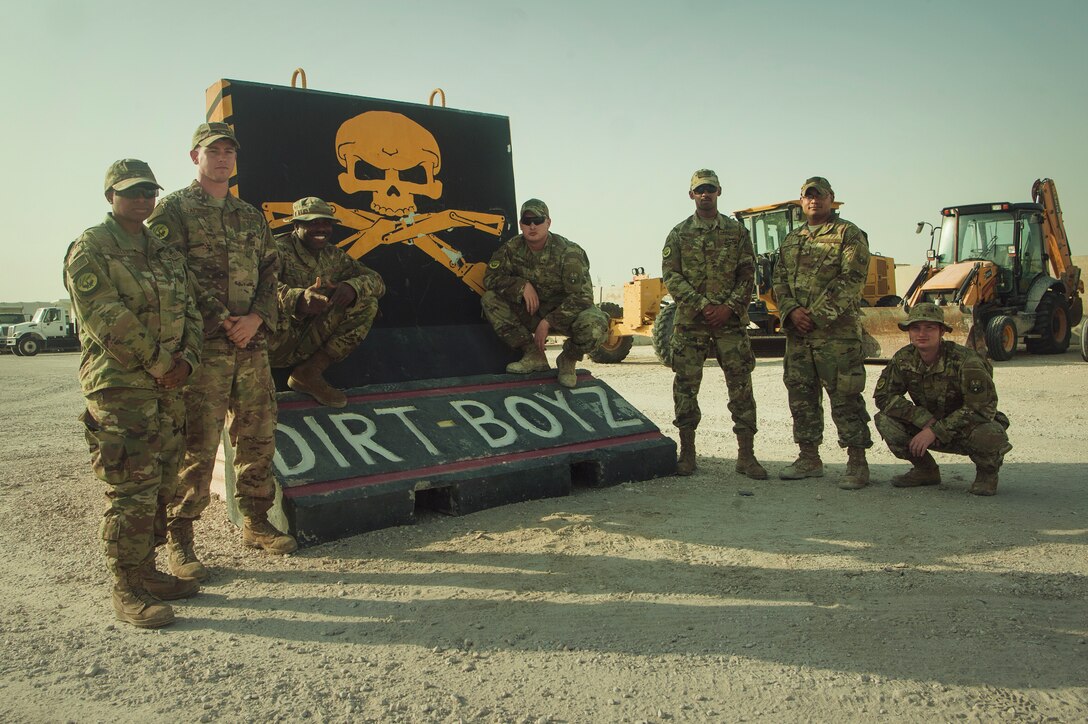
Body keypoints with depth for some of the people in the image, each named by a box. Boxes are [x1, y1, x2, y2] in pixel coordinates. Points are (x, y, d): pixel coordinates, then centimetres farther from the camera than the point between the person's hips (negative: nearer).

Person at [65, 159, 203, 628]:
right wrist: (160, 363, -14)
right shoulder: (89, 250, -4)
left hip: (168, 386, 7)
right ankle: (127, 590, 3)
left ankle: (146, 570, 23)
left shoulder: (166, 253, 18)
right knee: (132, 491, -7)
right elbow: (106, 320, -14)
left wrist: (186, 358, -4)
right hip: (118, 387, -7)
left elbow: (190, 311, 14)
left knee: (161, 488, 11)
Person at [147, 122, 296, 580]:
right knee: (197, 444, -6)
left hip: (252, 342, 6)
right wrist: (223, 322, -13)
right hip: (202, 345, -5)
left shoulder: (251, 217, 20)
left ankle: (256, 524, 22)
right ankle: (179, 539, 4)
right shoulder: (173, 210, 4)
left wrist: (256, 318, -4)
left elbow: (268, 275, 14)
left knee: (258, 437, 9)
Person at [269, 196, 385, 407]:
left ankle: (310, 373, -5)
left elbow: (376, 281, 4)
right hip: (275, 343, -7)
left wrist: (353, 286, -19)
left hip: (308, 345, 7)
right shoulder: (279, 250, -13)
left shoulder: (333, 255, 7)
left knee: (367, 305, -5)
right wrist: (299, 299, -51)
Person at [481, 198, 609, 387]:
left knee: (594, 327, -39)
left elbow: (582, 297, -23)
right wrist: (522, 285, -23)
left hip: (566, 311, -4)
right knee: (489, 299, -17)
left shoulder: (569, 253, -19)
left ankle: (568, 359, -2)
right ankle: (534, 356, -10)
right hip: (532, 311, 4)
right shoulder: (512, 248, -6)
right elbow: (490, 278, -7)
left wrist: (548, 322, -29)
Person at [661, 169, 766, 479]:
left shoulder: (737, 231, 9)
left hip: (730, 321, 1)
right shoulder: (679, 234, 7)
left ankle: (746, 456, 6)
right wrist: (701, 305, -12)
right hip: (690, 322, 0)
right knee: (686, 387, 2)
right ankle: (687, 453, 13)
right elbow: (670, 275, -2)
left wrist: (730, 306, -11)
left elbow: (747, 275, 4)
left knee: (741, 385, -1)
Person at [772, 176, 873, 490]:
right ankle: (809, 458, 21)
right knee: (801, 395, 10)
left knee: (845, 397, -5)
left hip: (837, 331, -6)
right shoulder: (791, 240, 19)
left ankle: (857, 463, 4)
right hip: (798, 333, 6)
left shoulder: (849, 235, 0)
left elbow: (850, 281, -11)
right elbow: (779, 280, 12)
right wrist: (792, 311, -6)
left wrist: (817, 315, -16)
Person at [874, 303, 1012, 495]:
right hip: (931, 428, 4)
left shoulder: (965, 361, -25)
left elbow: (982, 407, -27)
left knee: (989, 435, -38)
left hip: (966, 429, -4)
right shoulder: (903, 359, -11)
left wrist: (936, 430, -29)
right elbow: (883, 396, -11)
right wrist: (925, 420, -22)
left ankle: (987, 473, 0)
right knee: (884, 420, -18)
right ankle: (926, 470, 4)